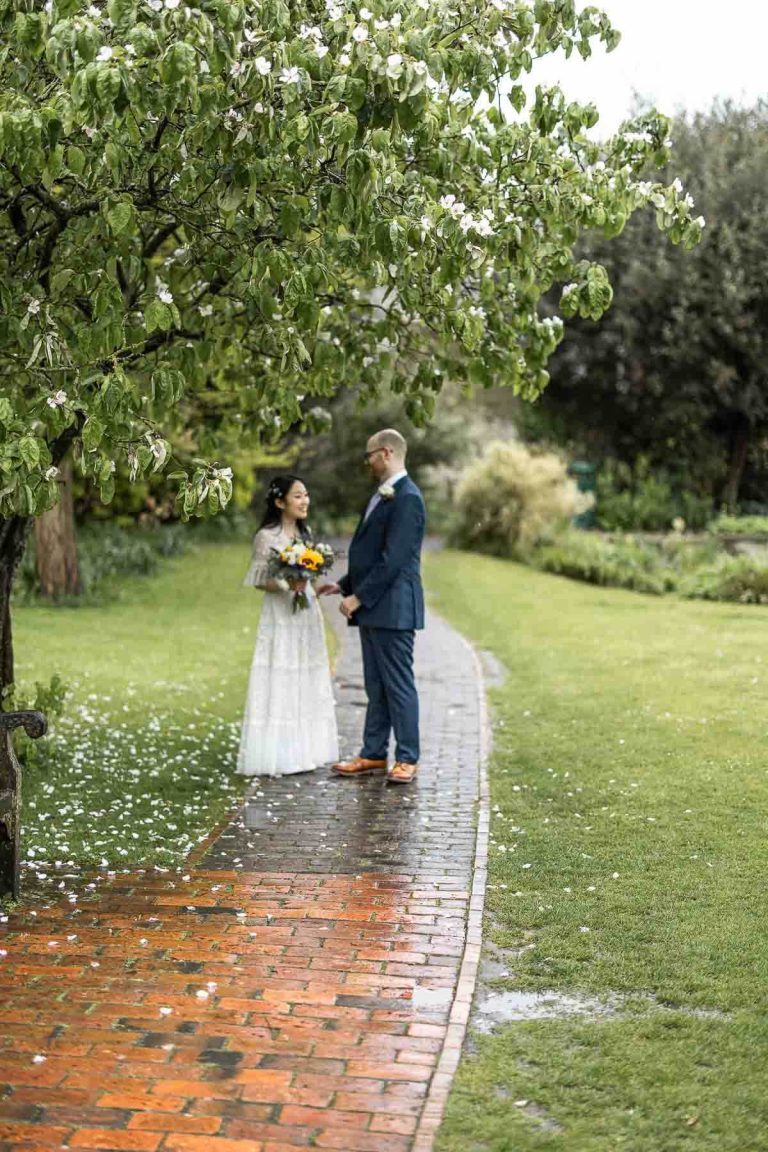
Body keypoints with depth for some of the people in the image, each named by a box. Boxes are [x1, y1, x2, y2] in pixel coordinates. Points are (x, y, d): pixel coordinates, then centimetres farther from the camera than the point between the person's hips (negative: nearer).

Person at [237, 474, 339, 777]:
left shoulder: (305, 533, 12)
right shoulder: (266, 536, -8)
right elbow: (259, 580, -9)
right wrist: (287, 584, -23)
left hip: (307, 615, 7)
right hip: (281, 617, -7)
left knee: (306, 683, 8)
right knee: (279, 683, -6)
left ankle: (303, 751, 15)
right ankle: (276, 757, -1)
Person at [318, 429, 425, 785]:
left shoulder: (407, 498, -15)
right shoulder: (382, 496, 17)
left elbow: (393, 559, -21)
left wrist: (358, 596, -18)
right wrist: (344, 585, 14)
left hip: (393, 607, -10)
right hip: (373, 608, 10)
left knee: (398, 683, -3)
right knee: (375, 686, 13)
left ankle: (407, 759, 4)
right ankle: (373, 754, 19)